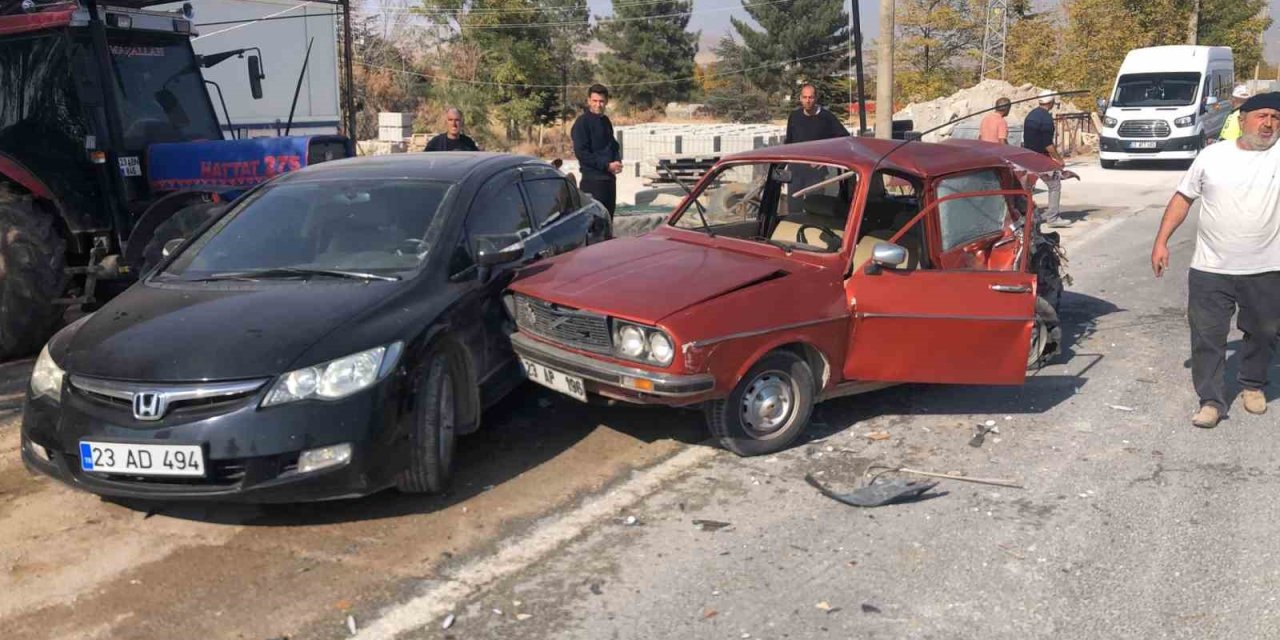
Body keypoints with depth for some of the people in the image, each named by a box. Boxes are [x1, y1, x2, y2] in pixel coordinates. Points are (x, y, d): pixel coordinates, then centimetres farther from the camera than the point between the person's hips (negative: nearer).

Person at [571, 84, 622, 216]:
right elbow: (581, 153, -15)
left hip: (609, 178, 8)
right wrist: (607, 165, -17)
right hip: (592, 179, -8)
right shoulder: (582, 122, -9)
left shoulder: (605, 121, 14)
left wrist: (617, 162, 3)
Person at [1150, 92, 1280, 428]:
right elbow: (1183, 197, 6)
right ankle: (1211, 400, 11)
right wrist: (1161, 241, 1)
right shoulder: (1212, 156, 2)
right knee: (1207, 336, 1)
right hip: (1210, 270, 0)